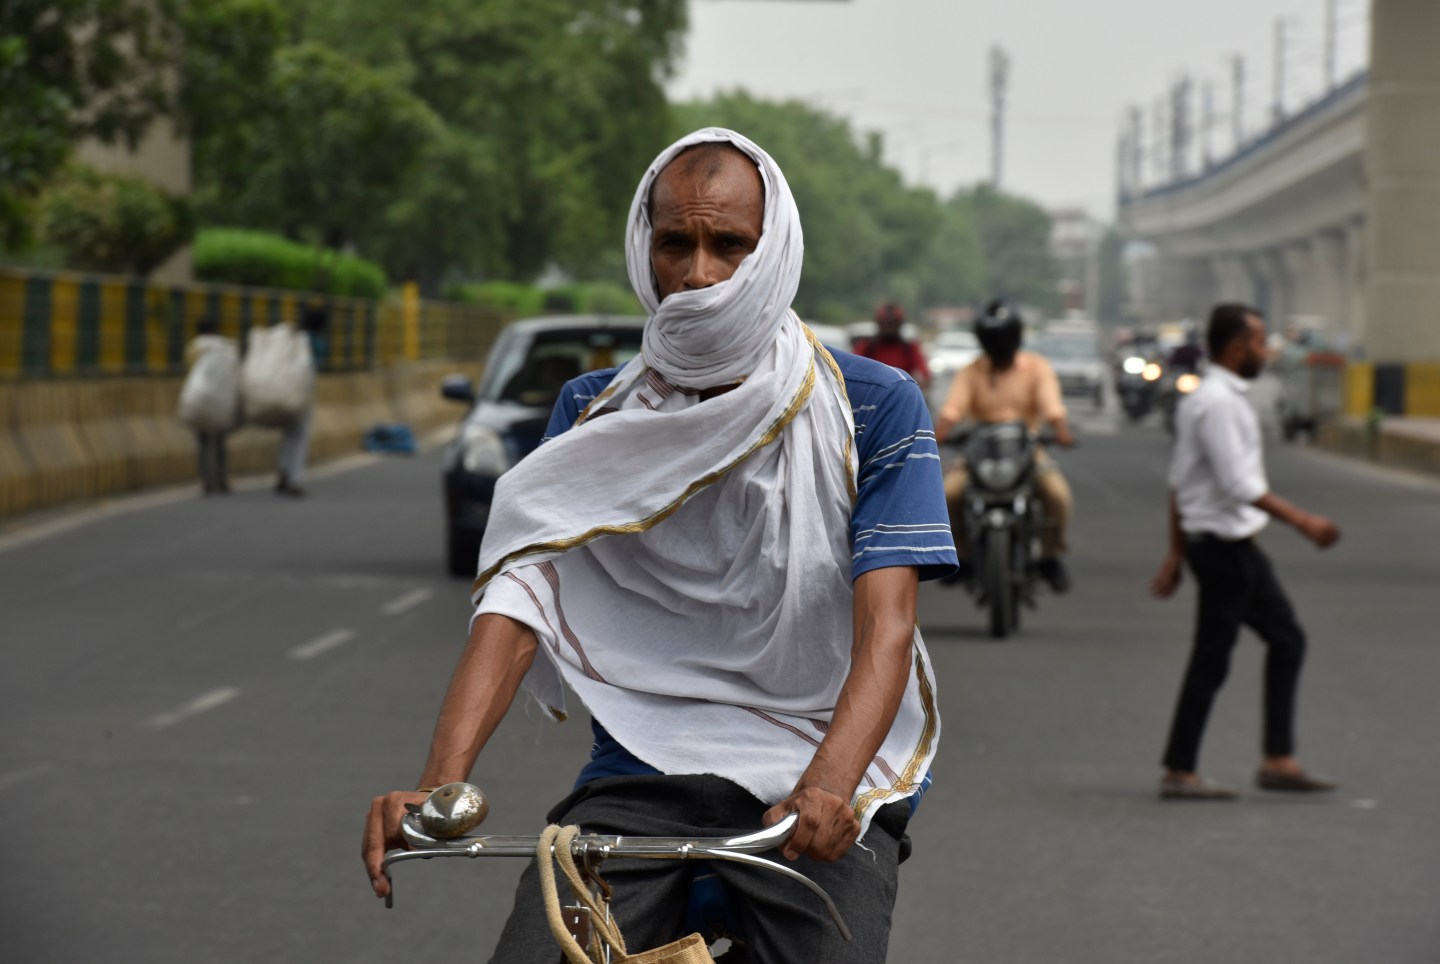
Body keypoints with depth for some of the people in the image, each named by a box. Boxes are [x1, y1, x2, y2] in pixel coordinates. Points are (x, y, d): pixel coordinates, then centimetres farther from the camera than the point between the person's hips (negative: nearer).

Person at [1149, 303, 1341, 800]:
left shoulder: (1203, 400, 14)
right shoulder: (1217, 403, -18)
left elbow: (1179, 482, 17)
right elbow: (1239, 485, -24)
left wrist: (1176, 554, 18)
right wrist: (1302, 520, -21)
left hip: (1239, 548, 10)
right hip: (1225, 546, -10)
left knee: (1286, 639, 11)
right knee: (1211, 660, -3)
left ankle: (1279, 760, 12)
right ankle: (1179, 773, 4)